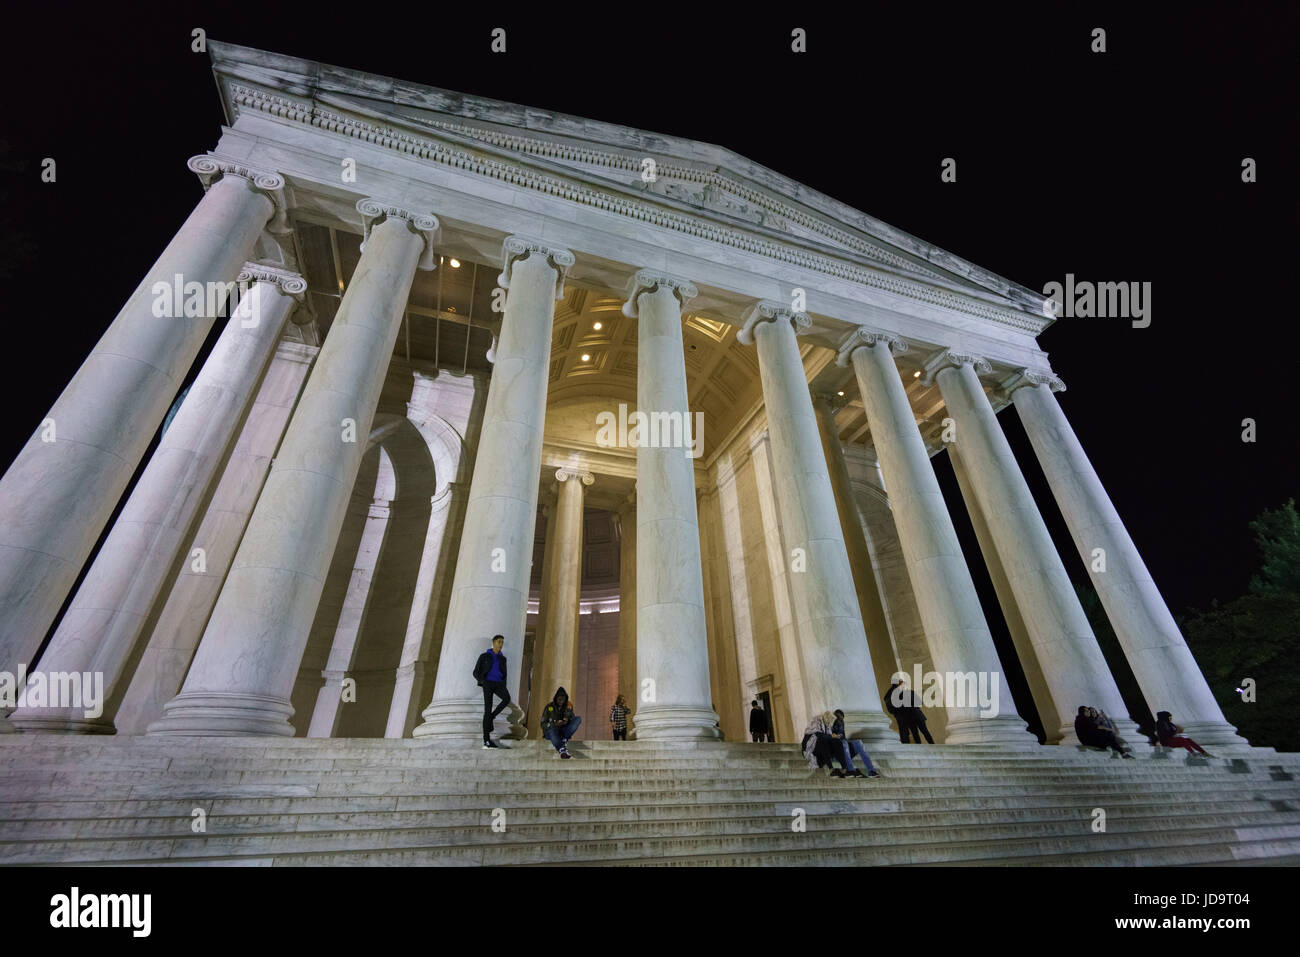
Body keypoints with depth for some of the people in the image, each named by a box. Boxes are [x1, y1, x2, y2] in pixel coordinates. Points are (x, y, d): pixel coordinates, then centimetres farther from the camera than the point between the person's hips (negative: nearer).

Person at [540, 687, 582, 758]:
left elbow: (573, 719, 3)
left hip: (563, 732, 3)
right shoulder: (549, 707, -2)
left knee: (578, 719, -19)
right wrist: (555, 724, -23)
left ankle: (564, 739, -32)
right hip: (550, 732, -3)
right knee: (552, 730, -41)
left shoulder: (568, 707, 6)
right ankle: (562, 750, -64)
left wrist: (567, 721, -18)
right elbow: (543, 725, -7)